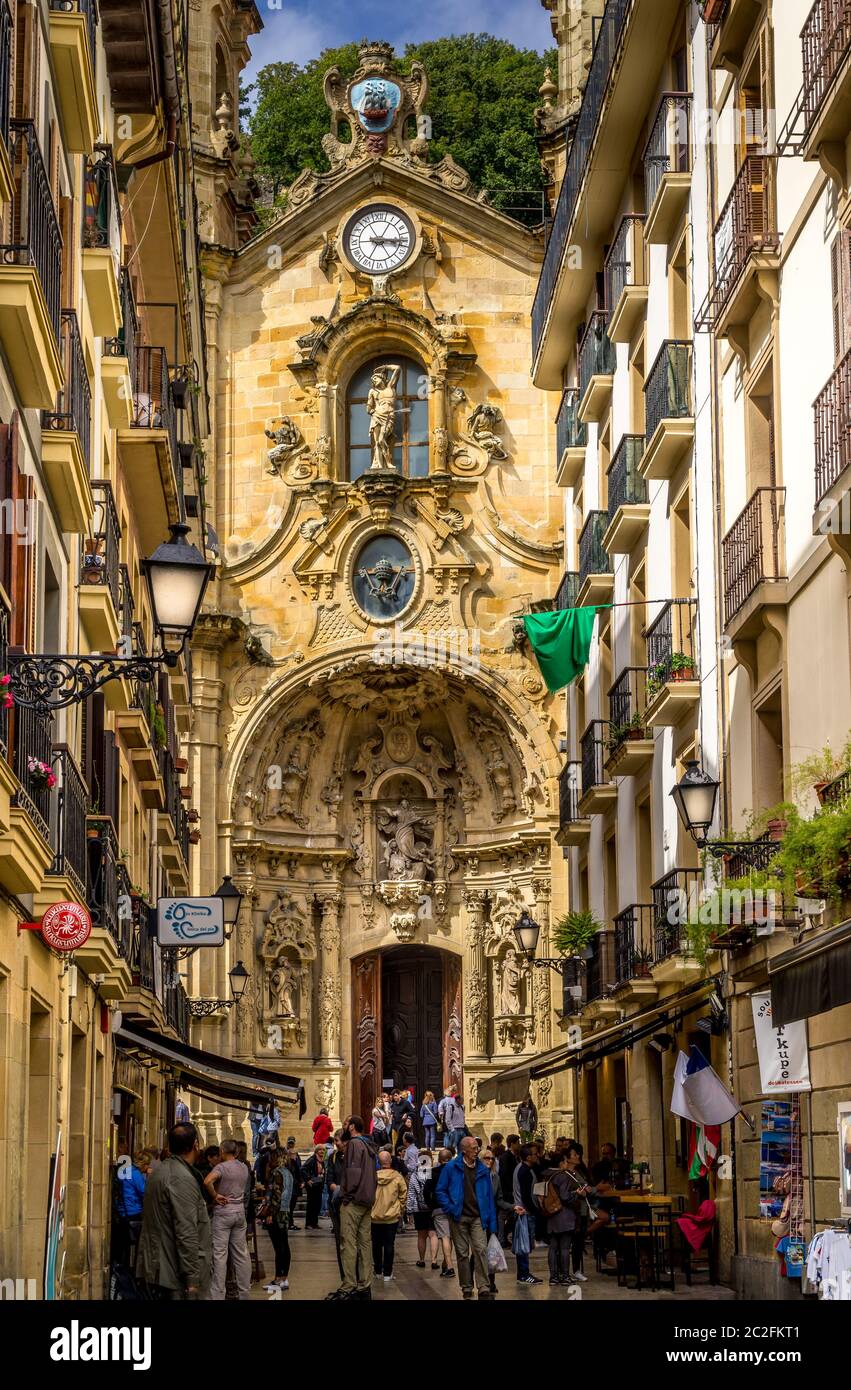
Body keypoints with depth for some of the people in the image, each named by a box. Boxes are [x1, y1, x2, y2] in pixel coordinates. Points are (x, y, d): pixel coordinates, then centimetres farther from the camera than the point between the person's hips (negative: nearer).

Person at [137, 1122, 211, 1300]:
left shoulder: (158, 1170, 11)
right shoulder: (182, 1178, -19)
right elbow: (186, 1234, -22)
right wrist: (192, 1279, -20)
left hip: (156, 1268, 10)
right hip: (176, 1273, -9)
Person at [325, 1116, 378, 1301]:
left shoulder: (354, 1143, -9)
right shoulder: (369, 1146, 17)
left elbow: (352, 1171, -17)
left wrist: (347, 1193, -10)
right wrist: (369, 1194, 18)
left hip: (353, 1201, -9)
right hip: (368, 1202, 9)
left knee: (349, 1243, -9)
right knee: (365, 1242, 7)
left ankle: (349, 1287, -12)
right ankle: (364, 1285, 8)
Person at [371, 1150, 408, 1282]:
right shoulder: (397, 1177, -10)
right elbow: (403, 1195, -3)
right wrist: (400, 1210, 12)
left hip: (375, 1216, 1)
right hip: (392, 1216, -1)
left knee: (376, 1245, 14)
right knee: (389, 1245, 5)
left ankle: (378, 1271, 21)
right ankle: (387, 1273, 5)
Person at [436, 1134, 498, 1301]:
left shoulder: (482, 1170, 7)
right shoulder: (451, 1168, 0)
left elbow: (489, 1196, 10)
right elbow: (440, 1191, 5)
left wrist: (491, 1223, 7)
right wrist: (450, 1208, -9)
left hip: (478, 1218, 1)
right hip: (459, 1218, -1)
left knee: (481, 1250, -12)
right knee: (462, 1254, 5)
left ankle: (484, 1288, -14)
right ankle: (466, 1288, 13)